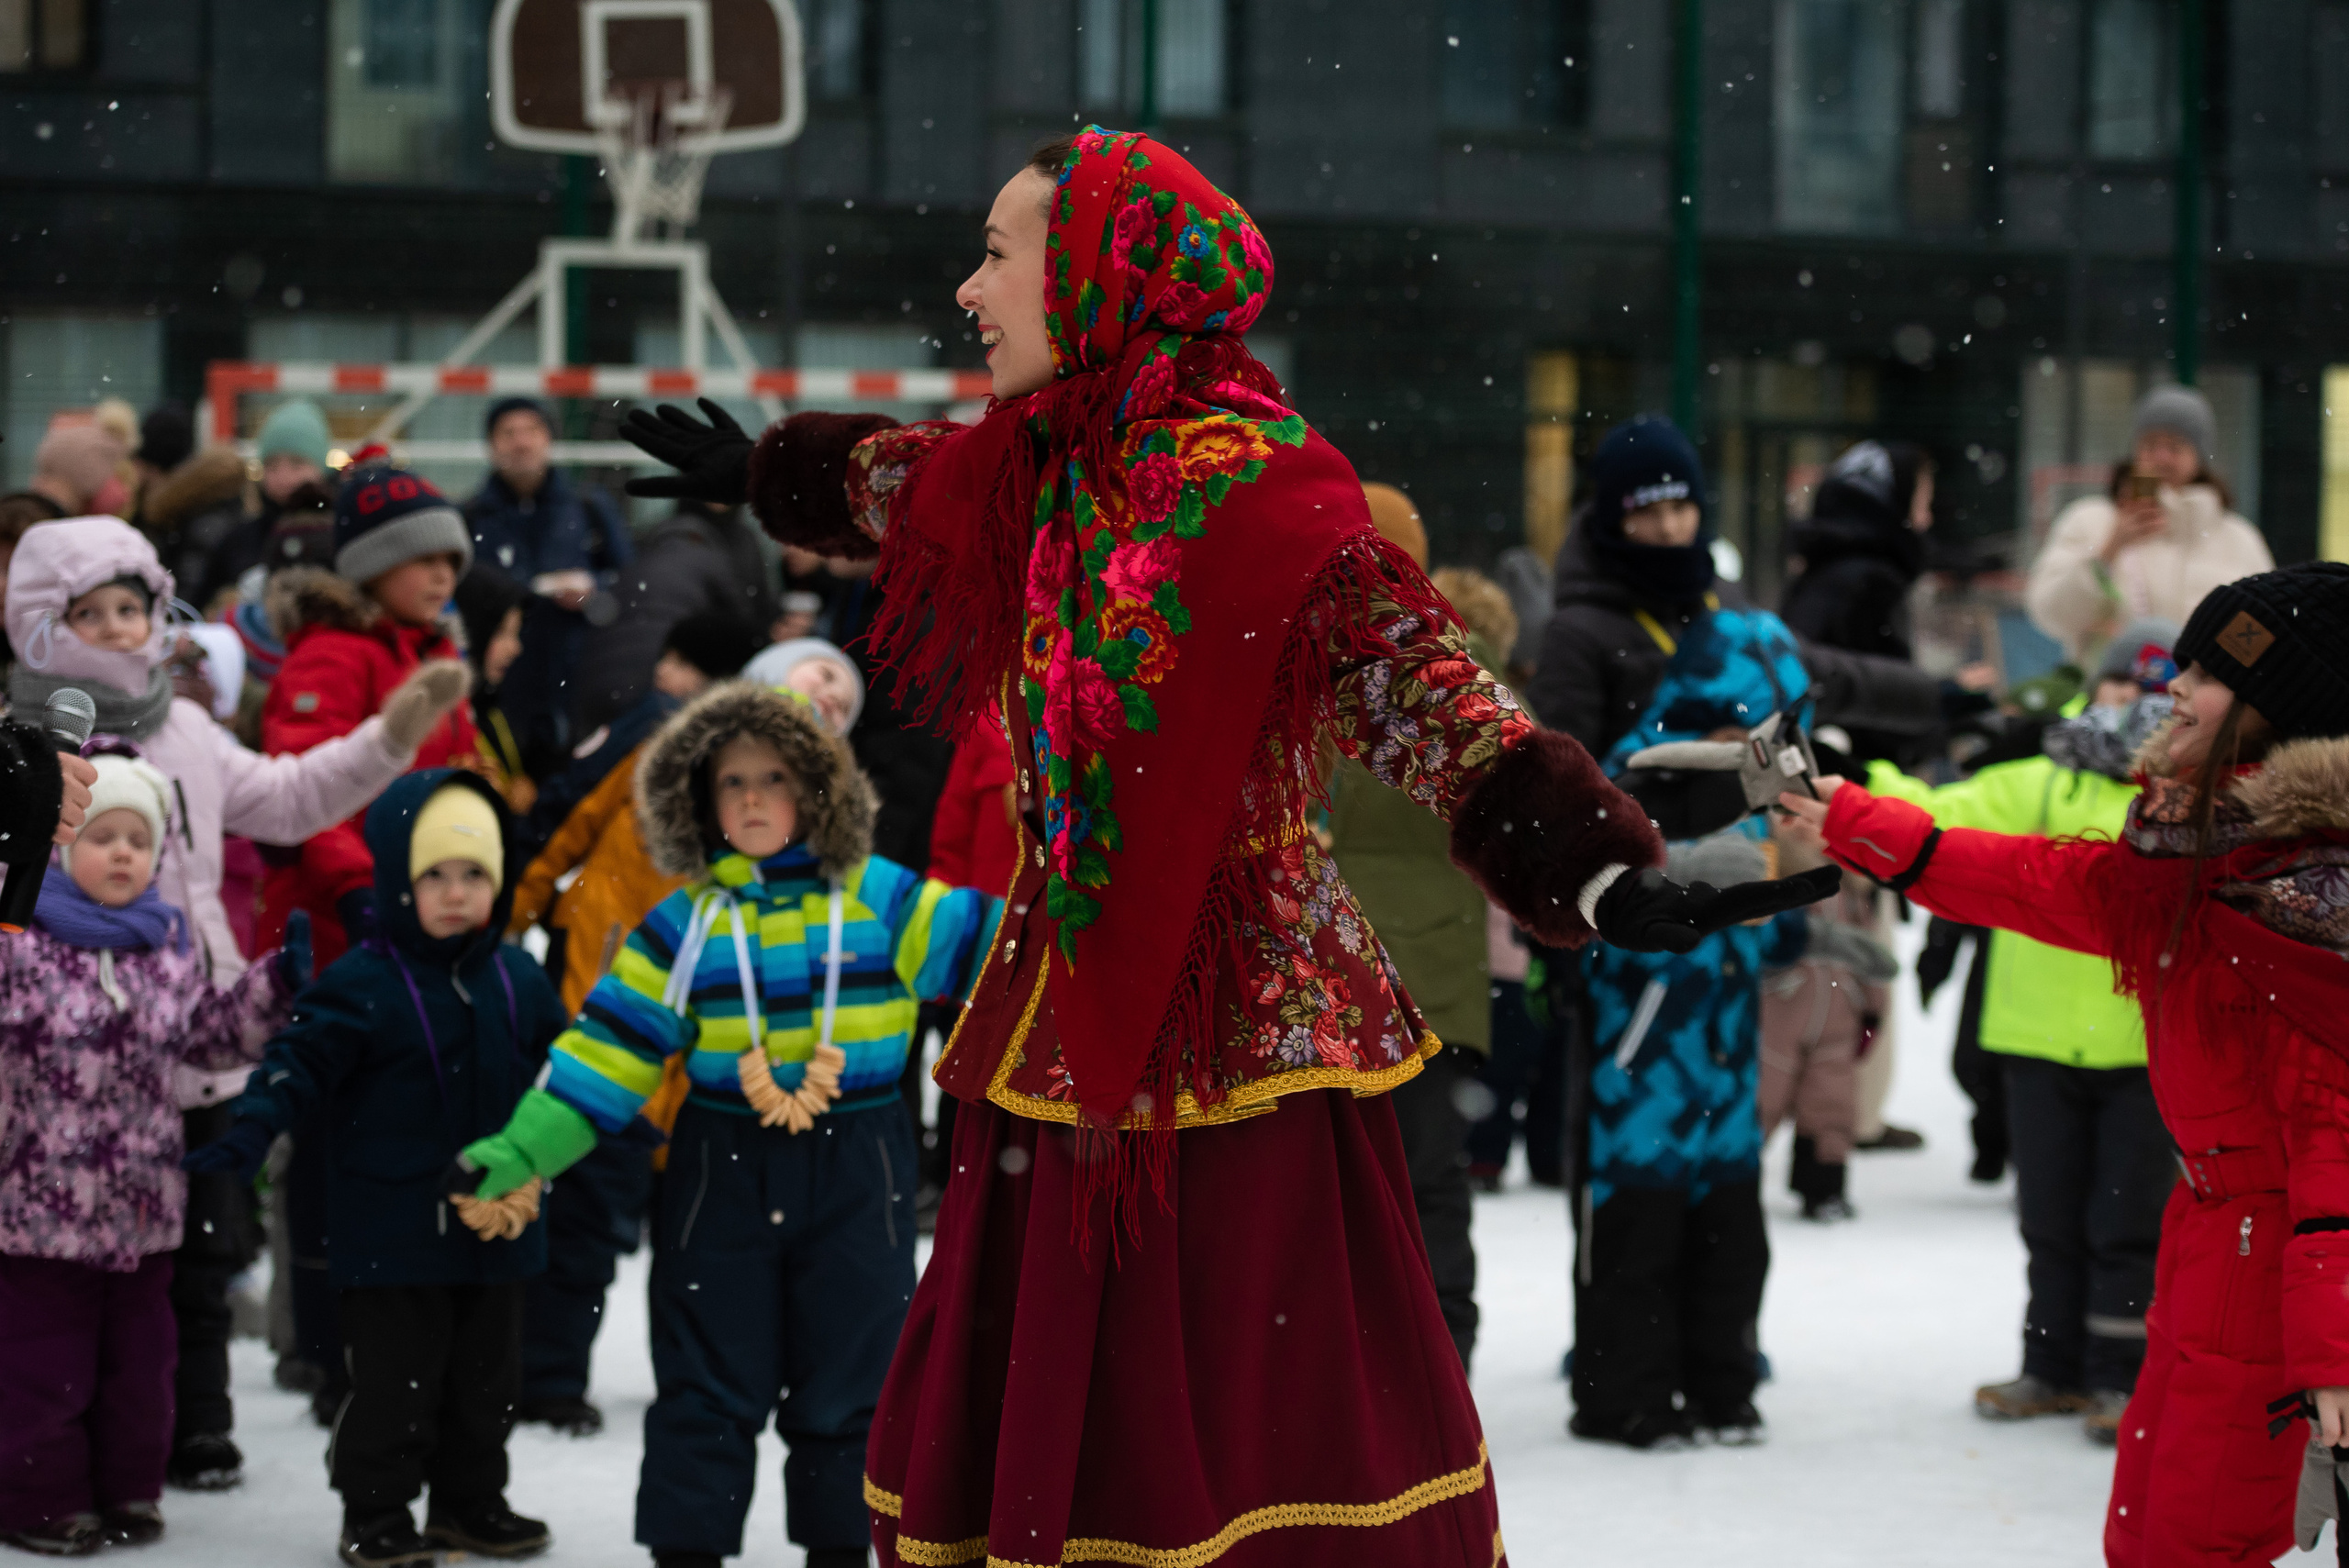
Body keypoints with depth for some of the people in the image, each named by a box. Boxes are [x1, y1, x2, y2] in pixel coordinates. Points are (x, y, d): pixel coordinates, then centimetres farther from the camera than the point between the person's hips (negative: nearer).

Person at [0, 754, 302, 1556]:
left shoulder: (169, 942, 8)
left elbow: (210, 1034, 18)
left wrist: (277, 982, 9)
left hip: (143, 1201, 5)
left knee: (138, 1355, 13)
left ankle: (127, 1489, 25)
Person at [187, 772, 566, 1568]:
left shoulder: (519, 983, 4)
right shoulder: (360, 986, -11)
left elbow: (560, 1076, 17)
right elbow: (301, 1062, -15)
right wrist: (247, 1137, -27)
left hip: (494, 1225, 5)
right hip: (394, 1229, -5)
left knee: (487, 1374, 14)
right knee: (392, 1376, 0)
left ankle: (470, 1501, 28)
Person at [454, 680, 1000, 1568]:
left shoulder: (880, 900, -1)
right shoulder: (687, 924, 1)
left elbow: (984, 942, -1)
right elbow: (610, 1050, 0)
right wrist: (527, 1150, -8)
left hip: (856, 1181, 0)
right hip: (722, 1181, 0)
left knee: (847, 1385, 7)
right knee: (708, 1385, 3)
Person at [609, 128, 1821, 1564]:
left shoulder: (1268, 498, -13)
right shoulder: (1036, 474, 9)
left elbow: (1436, 708, -19)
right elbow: (886, 476, 33)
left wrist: (1611, 879, -33)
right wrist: (760, 472, 53)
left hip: (1235, 1049, -7)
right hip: (1062, 1033, 7)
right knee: (1003, 1451, 8)